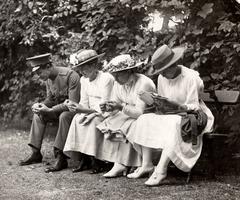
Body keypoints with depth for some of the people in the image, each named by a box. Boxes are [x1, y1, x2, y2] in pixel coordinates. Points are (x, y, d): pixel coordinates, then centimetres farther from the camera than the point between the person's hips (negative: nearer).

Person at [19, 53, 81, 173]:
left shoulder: (71, 76, -24)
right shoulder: (48, 79, 2)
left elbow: (73, 103, -28)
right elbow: (50, 99, 12)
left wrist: (50, 110, -30)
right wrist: (40, 105, -11)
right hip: (59, 108, 9)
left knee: (64, 116, -36)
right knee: (38, 114, 3)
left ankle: (61, 157, -32)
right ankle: (36, 153, 5)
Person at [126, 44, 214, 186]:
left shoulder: (191, 77, -17)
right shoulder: (162, 78, 3)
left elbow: (193, 107, -18)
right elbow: (163, 106, 8)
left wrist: (176, 105, -34)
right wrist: (156, 102, -15)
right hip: (170, 116, 7)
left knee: (173, 125, -38)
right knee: (145, 120, -16)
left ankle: (161, 170, -38)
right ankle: (146, 165, -19)